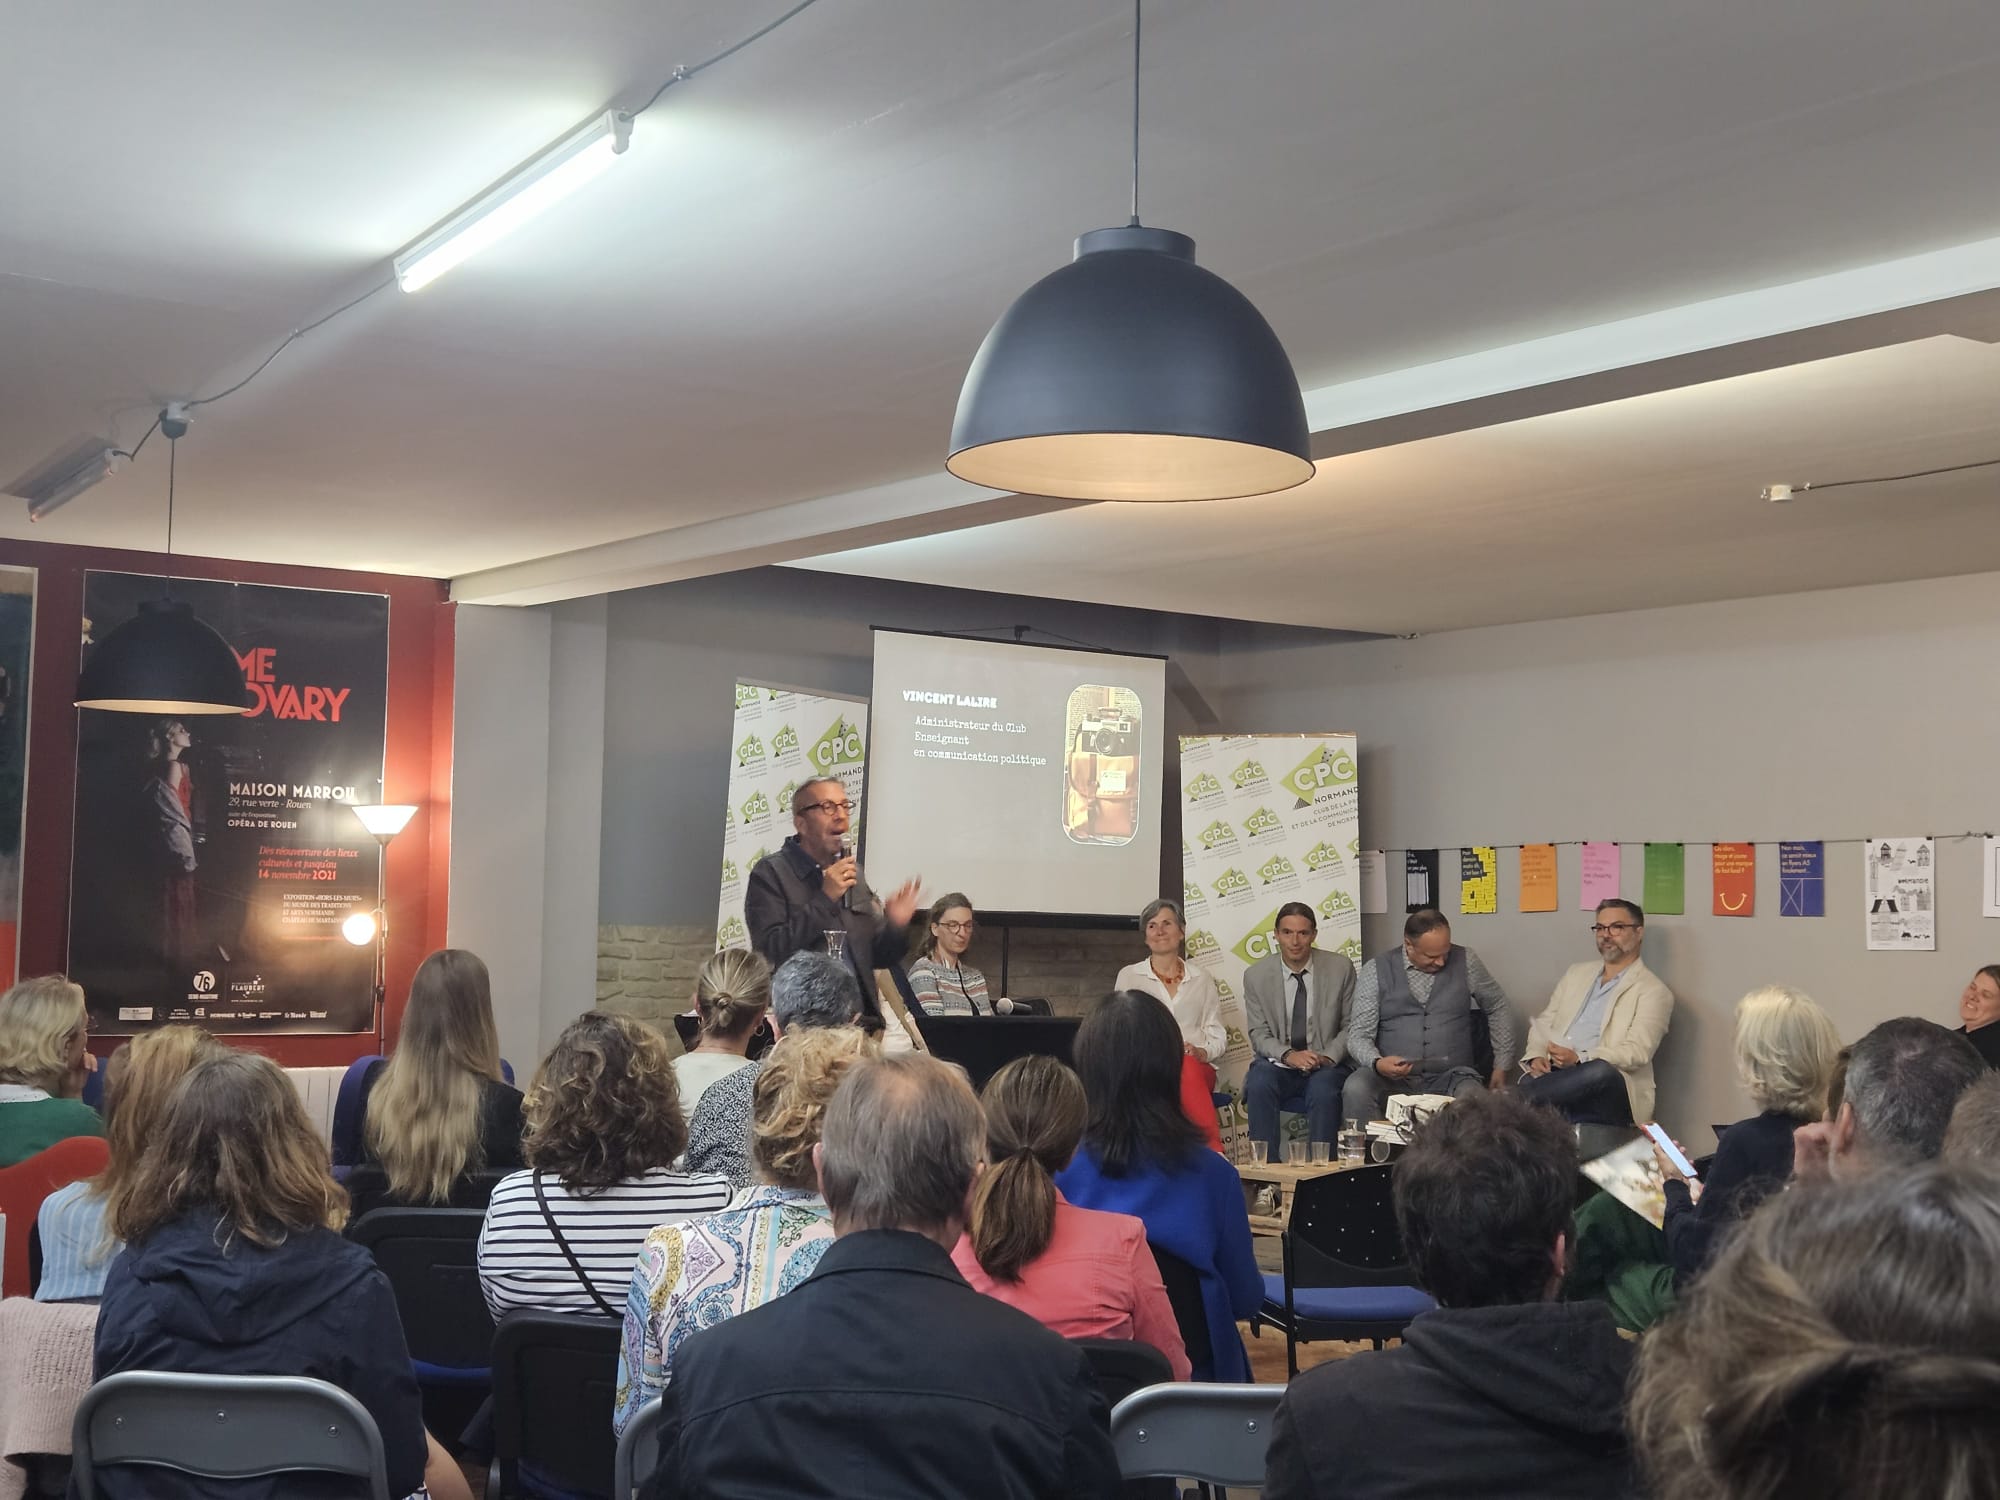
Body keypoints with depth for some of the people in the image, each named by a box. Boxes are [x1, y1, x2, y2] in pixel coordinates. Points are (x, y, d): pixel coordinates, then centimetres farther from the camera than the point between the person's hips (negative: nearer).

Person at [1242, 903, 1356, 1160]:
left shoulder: (1340, 968, 1)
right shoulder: (1256, 975, 2)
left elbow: (1351, 1026, 5)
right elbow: (1259, 1034, 1)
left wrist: (1328, 1057, -14)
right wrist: (1288, 1055, -19)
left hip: (1326, 1066, -1)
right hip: (1277, 1066, 1)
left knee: (1323, 1090, -34)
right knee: (1259, 1084, -31)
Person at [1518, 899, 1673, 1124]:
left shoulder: (1653, 991, 5)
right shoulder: (1576, 974, 26)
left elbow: (1637, 1050, -8)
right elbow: (1544, 1023, 23)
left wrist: (1580, 1059, -21)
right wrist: (1537, 1056, 0)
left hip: (1610, 1086, -3)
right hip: (1554, 1072, 3)